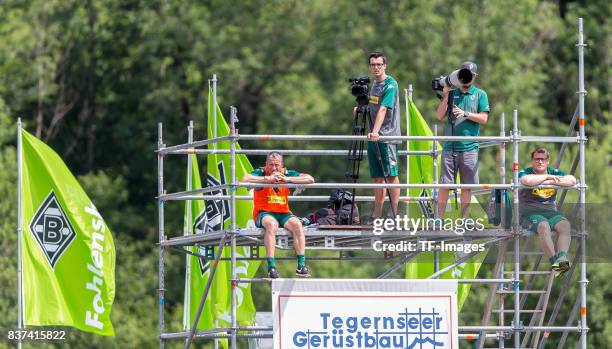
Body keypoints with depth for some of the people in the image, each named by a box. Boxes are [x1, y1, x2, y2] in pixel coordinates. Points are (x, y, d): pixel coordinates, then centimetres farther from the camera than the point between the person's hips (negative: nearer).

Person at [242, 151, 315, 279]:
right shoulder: (261, 173, -4)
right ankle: (271, 266, -39)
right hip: (264, 213, -3)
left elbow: (310, 179, -6)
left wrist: (287, 179, -18)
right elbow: (245, 180, -25)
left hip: (283, 213, 3)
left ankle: (301, 265, -23)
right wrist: (268, 179, -26)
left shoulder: (286, 173, 4)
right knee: (271, 224, -36)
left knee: (297, 224, -25)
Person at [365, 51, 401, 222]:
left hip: (387, 136, -8)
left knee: (390, 174, -9)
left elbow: (383, 109, -22)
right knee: (377, 176, 9)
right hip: (373, 137, 8)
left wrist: (376, 131, -32)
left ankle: (395, 213, -9)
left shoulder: (390, 84, -10)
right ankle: (377, 214, 12)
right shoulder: (374, 83, 16)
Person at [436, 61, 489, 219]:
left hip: (469, 147, -1)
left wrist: (465, 114, -13)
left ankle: (464, 218, 8)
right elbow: (440, 116, 5)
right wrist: (445, 96, -5)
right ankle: (439, 217, 0)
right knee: (444, 184, -2)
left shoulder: (480, 95, 7)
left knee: (467, 185, 2)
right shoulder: (452, 93, 11)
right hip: (450, 146, 1)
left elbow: (483, 118, -1)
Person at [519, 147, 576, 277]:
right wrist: (547, 177, -11)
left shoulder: (554, 173, 13)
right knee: (543, 226, -36)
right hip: (530, 213, -4)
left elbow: (572, 180, -6)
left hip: (550, 212, 4)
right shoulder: (525, 173, 1)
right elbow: (527, 181, -26)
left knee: (564, 225, -28)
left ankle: (562, 256, -43)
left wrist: (550, 182, -12)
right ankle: (554, 261, -41)